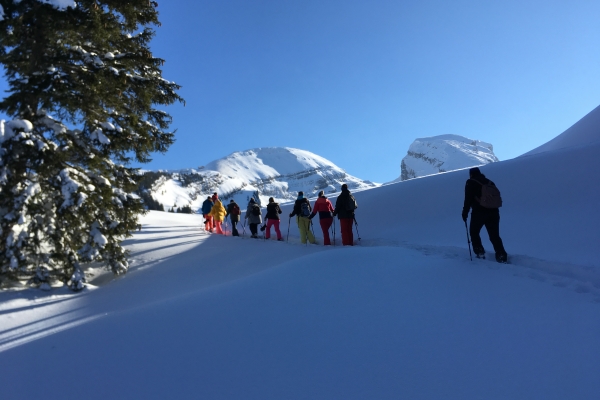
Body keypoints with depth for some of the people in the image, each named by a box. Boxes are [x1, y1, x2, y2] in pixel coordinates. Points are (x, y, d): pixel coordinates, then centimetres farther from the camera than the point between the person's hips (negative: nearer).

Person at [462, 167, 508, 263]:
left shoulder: (471, 182, 0)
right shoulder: (490, 182, 17)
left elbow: (468, 199, -8)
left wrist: (465, 212, -2)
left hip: (479, 213, -5)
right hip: (493, 212, 5)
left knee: (474, 232, 16)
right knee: (495, 236, 8)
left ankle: (479, 252, 8)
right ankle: (501, 256, -3)